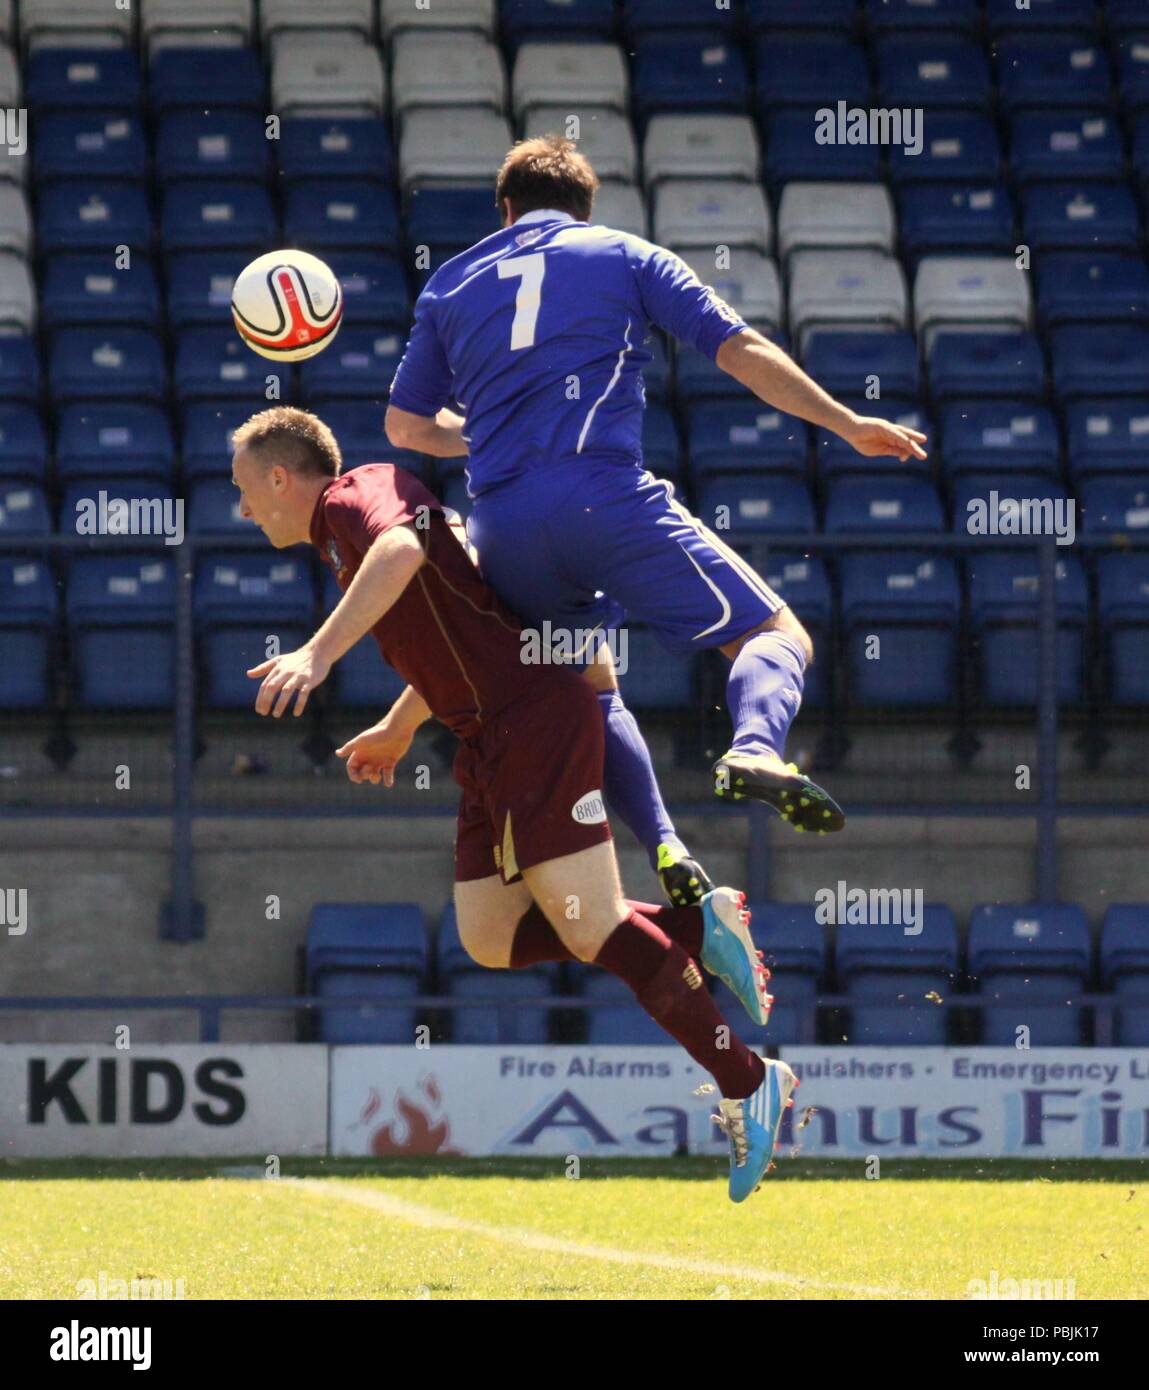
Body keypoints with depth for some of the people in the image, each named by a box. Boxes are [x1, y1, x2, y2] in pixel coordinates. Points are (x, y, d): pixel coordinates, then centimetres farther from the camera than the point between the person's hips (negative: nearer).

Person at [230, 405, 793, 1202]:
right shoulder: (342, 536, 24)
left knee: (591, 931, -13)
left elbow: (402, 545, -32)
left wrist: (319, 653, -39)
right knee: (491, 939, 5)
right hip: (492, 740, 10)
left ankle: (749, 1084, -7)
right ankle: (700, 929, 9)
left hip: (535, 720, -10)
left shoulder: (358, 493, -6)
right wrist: (397, 731, 46)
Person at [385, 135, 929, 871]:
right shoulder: (624, 256, 15)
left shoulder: (450, 285, 23)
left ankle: (666, 852, 2)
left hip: (499, 528, 4)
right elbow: (740, 349, 9)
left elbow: (406, 425, 26)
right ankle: (757, 748, -33)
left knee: (589, 687, 24)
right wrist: (848, 424, 15)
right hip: (605, 495, -4)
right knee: (778, 636, 0)